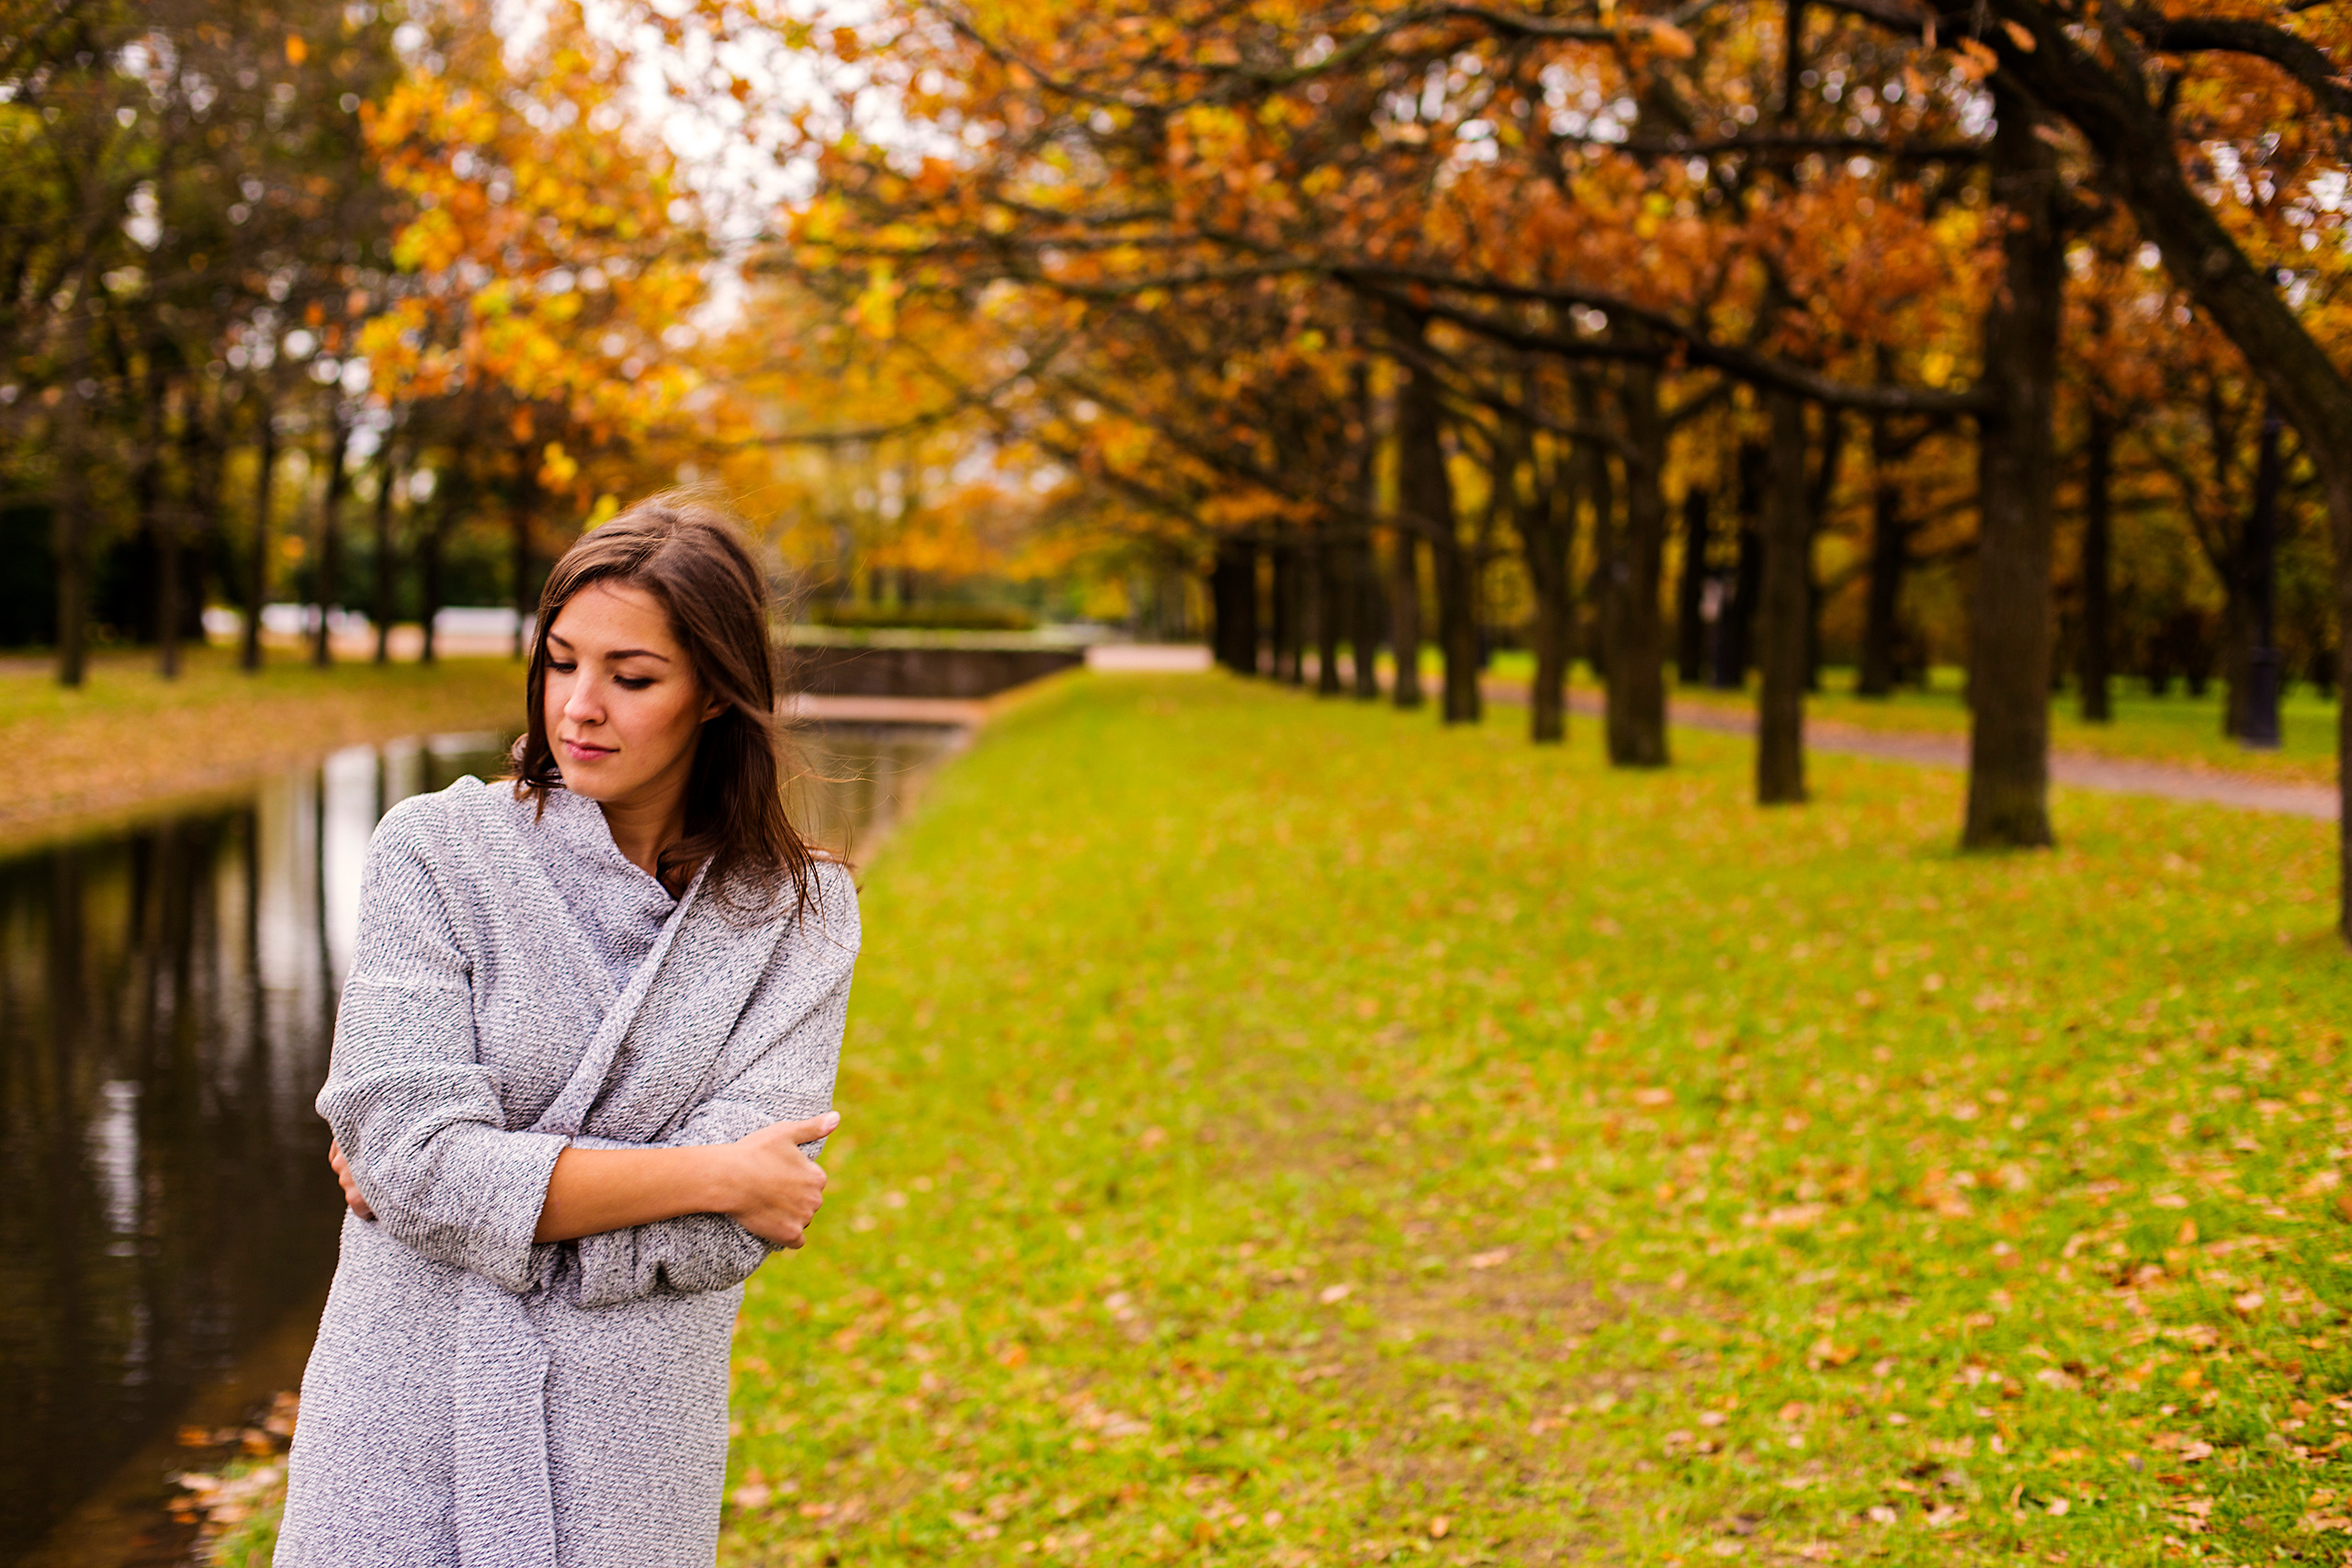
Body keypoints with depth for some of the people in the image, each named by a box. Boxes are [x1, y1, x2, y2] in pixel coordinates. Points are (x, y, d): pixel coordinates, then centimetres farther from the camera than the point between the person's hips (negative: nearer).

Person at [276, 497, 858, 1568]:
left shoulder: (800, 917, -2)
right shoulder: (436, 852, -6)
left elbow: (721, 1235, -11)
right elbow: (414, 1154, -16)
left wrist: (479, 1187, -13)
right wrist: (716, 1175, -13)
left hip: (628, 1460, 1)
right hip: (410, 1431, -1)